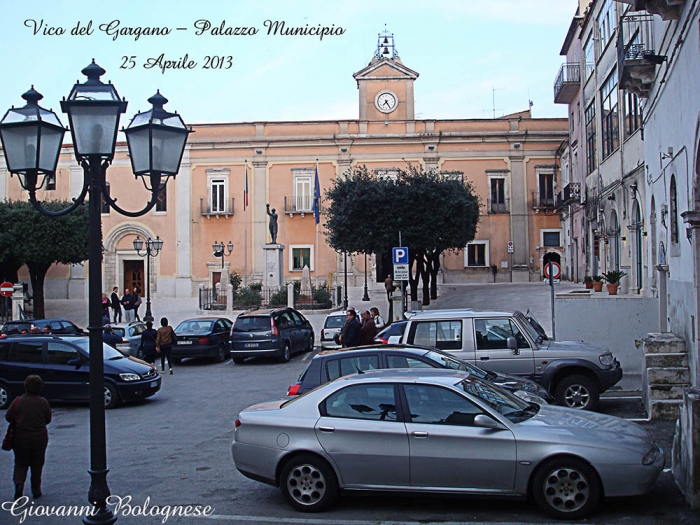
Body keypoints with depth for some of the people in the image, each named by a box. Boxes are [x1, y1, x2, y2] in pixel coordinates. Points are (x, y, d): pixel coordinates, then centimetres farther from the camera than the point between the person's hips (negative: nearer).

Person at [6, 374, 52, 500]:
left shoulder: (18, 401, -9)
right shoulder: (43, 402, -7)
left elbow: (8, 417, -4)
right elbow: (48, 419, 3)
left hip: (20, 438, 0)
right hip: (39, 438, 0)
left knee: (20, 463, 12)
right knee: (37, 465, 13)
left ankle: (19, 483, -13)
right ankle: (36, 491, 17)